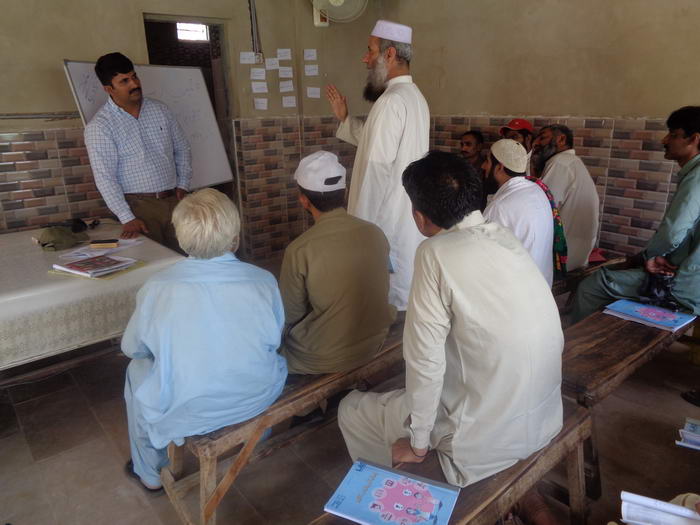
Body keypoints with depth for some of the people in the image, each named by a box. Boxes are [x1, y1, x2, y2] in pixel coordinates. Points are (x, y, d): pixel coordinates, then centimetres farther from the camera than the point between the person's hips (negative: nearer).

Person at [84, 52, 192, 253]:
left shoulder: (160, 109, 8)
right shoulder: (99, 126, -7)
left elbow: (182, 149, 16)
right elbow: (105, 177, -11)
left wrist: (183, 185, 5)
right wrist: (127, 219, -18)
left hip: (174, 199, 4)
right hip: (139, 207, -4)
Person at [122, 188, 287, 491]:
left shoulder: (158, 288, -19)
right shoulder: (264, 282, -16)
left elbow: (132, 348, -2)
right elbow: (275, 339, 0)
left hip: (187, 415, -1)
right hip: (259, 400, 2)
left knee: (136, 371, 26)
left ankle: (149, 471, 43)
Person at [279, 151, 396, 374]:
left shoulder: (299, 251, -23)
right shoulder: (375, 233, -10)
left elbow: (292, 315, -10)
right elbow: (369, 292, 5)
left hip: (323, 360, -5)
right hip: (373, 345, 5)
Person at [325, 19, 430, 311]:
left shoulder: (391, 101, -19)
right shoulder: (414, 96, 13)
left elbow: (377, 169, -22)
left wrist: (361, 226, -17)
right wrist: (344, 118, 16)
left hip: (389, 218, -10)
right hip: (411, 214, 10)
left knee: (389, 301, 2)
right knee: (407, 290, 18)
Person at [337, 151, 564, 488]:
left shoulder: (436, 253, -22)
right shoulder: (506, 237, 0)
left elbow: (426, 360, -20)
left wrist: (416, 443, -5)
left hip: (487, 437, -7)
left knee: (351, 409, 12)